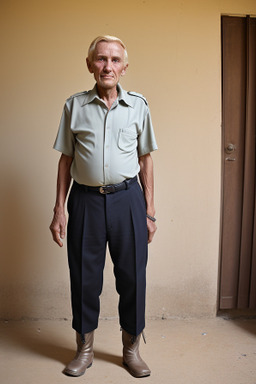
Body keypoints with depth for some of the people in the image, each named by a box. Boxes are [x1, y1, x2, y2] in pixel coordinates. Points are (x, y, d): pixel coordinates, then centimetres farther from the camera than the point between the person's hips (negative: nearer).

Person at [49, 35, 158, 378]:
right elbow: (66, 160, 7)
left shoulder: (138, 105, 5)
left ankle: (131, 348, 27)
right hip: (85, 199, 0)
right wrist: (59, 210, 3)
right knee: (84, 276, 8)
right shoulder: (75, 106, 4)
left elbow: (145, 160, 7)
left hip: (127, 198, 0)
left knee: (132, 275, 6)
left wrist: (149, 211, 4)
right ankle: (85, 349, 29)